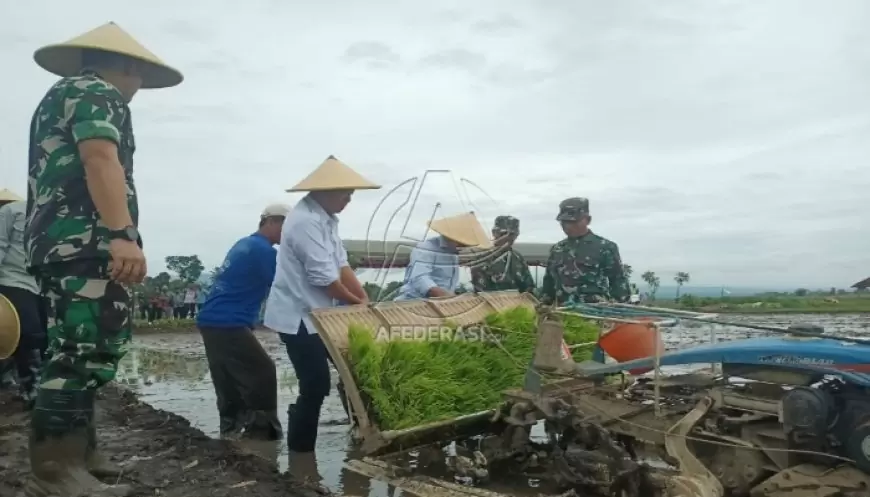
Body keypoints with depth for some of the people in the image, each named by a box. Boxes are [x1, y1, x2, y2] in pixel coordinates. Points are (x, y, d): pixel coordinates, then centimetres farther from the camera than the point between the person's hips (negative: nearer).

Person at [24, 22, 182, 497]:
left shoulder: (58, 95, 31)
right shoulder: (97, 92, 0)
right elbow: (100, 160, -17)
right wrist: (123, 235, -27)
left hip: (56, 241, 11)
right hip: (86, 241, -11)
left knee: (76, 352, 12)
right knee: (87, 353, -13)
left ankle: (75, 454, 17)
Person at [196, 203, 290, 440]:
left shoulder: (245, 244, 17)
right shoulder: (263, 250, -12)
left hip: (212, 320, 10)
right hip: (228, 324, -10)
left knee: (230, 382, 15)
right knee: (263, 373, -3)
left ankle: (231, 431, 21)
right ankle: (262, 433, 2)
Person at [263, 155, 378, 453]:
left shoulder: (325, 218, 8)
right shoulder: (305, 222, -23)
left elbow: (341, 263, 8)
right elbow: (324, 278, -24)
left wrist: (364, 299, -2)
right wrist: (356, 303, -10)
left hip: (316, 312, 10)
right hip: (299, 316, -10)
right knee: (315, 386, -4)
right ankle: (300, 450, 12)